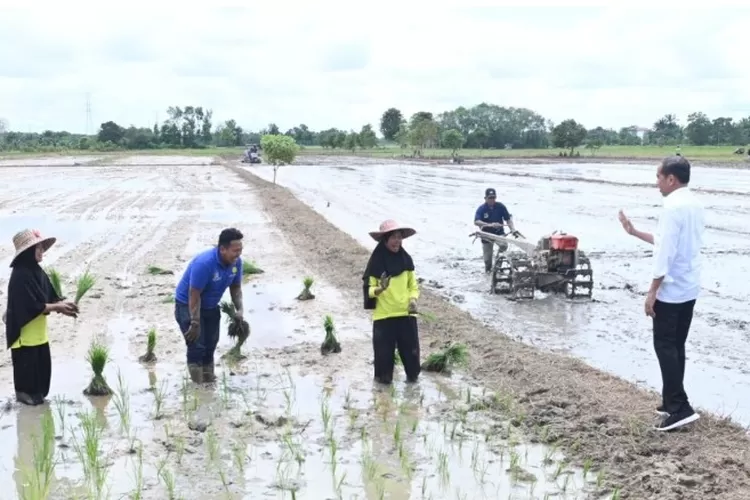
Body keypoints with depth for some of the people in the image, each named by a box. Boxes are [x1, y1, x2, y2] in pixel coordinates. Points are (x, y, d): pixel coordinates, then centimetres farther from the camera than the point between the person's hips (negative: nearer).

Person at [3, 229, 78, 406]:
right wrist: (58, 307, -19)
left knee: (42, 363, 13)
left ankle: (37, 392, 26)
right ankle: (25, 393, 17)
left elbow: (51, 296, 9)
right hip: (25, 331, -9)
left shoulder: (37, 271, 6)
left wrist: (63, 303, -10)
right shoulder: (21, 275, -22)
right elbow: (33, 306, -24)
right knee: (26, 364, 3)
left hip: (38, 331, 9)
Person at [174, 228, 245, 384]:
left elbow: (236, 287, 2)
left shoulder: (236, 262, -13)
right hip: (187, 305, -7)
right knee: (197, 345, -11)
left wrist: (239, 309, -12)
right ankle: (198, 385, -2)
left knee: (211, 344, 13)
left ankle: (209, 379, 27)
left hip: (211, 307, 7)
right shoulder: (204, 263, -34)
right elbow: (194, 296, -30)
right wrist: (195, 324, -27)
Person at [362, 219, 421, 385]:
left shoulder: (406, 259, 2)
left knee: (410, 346, 9)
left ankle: (413, 374, 27)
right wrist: (379, 289, -28)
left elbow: (413, 285, 10)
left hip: (406, 313, 3)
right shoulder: (376, 261, -9)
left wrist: (413, 299, -8)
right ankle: (383, 377, 21)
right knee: (384, 348, 3)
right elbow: (368, 288, -7)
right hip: (384, 314, -3)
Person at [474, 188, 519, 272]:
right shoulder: (481, 209, -11)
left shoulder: (500, 206, -6)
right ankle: (488, 271, 30)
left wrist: (513, 230, -17)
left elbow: (508, 219, -2)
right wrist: (490, 225, -38)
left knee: (504, 246, -30)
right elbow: (476, 222, -25)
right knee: (487, 259, 2)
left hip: (499, 233, 1)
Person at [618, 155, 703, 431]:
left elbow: (665, 252, -22)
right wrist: (635, 232, 22)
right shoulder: (694, 204, 11)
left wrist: (652, 291, -18)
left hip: (671, 290, -9)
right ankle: (672, 401, 21)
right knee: (676, 345, 15)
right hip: (689, 288, 9)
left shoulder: (673, 206, -19)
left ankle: (680, 407, -7)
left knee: (665, 346, -4)